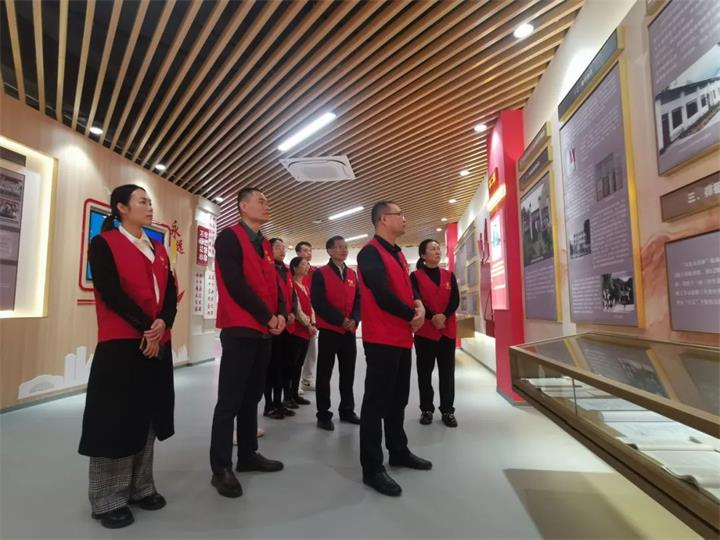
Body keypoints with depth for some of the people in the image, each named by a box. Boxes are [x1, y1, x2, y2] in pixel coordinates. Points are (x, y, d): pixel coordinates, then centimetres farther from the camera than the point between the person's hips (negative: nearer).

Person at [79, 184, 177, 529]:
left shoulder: (158, 249, 16)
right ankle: (107, 500, 15)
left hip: (158, 343, 6)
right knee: (116, 419, 0)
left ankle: (140, 488, 25)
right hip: (120, 344, -6)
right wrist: (144, 327, -16)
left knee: (147, 416, 12)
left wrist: (163, 323, -12)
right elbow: (110, 291, -13)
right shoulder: (104, 243, -2)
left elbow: (171, 292, 7)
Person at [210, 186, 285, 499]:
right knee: (230, 400, -2)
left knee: (252, 396, 15)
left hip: (265, 331, 8)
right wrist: (268, 316, -14)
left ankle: (248, 455, 28)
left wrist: (281, 314, -4)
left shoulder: (265, 245, 18)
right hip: (239, 329, -8)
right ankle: (221, 468, 10)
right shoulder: (229, 237, -7)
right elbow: (235, 284, -16)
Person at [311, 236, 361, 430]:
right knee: (324, 374, 3)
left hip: (350, 331, 5)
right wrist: (341, 320, -16)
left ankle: (347, 410, 26)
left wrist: (354, 320, -10)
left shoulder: (353, 274, 12)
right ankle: (323, 415, 14)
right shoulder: (320, 274, -4)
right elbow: (318, 303, -12)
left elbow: (358, 300, 9)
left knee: (348, 373, 12)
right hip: (328, 331, -5)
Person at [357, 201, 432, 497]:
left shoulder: (397, 253, 17)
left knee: (398, 398, 19)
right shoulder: (370, 253, -13)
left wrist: (419, 305, -5)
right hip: (382, 339, -9)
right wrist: (412, 315, -9)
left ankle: (398, 452, 34)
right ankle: (372, 468, 8)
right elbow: (383, 296, -22)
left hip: (402, 337, 9)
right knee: (377, 401, -2)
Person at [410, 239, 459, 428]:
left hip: (448, 330, 3)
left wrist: (444, 316, -16)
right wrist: (432, 317, -20)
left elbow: (455, 300, 1)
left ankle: (448, 410, 15)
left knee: (447, 372, 5)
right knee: (425, 372, 5)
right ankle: (426, 409, 17)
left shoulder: (449, 275, 11)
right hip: (424, 331, -2)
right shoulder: (415, 276, 1)